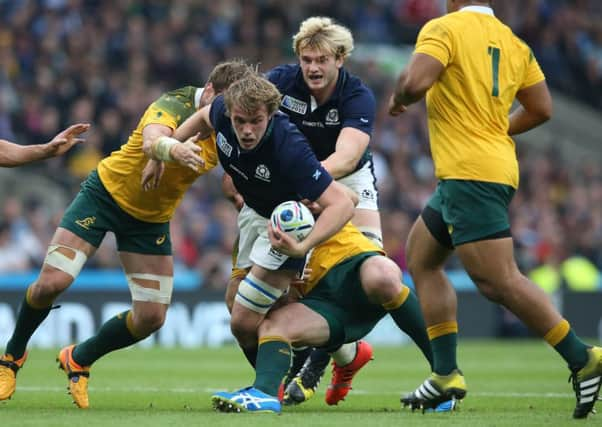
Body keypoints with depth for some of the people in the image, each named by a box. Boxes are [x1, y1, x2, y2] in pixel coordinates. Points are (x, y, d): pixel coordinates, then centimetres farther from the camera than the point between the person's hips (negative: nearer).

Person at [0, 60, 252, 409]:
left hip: (153, 218, 5)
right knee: (51, 283, -15)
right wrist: (176, 150, -74)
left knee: (151, 317, -3)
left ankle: (79, 360, 23)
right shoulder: (174, 105, -28)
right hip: (107, 193, -5)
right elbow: (151, 142, -51)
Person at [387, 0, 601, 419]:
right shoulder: (514, 43, 12)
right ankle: (446, 375, 15)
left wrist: (397, 99, 0)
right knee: (421, 259, 19)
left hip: (469, 175, -9)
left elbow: (415, 81, -23)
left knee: (499, 281, -12)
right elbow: (542, 109, 14)